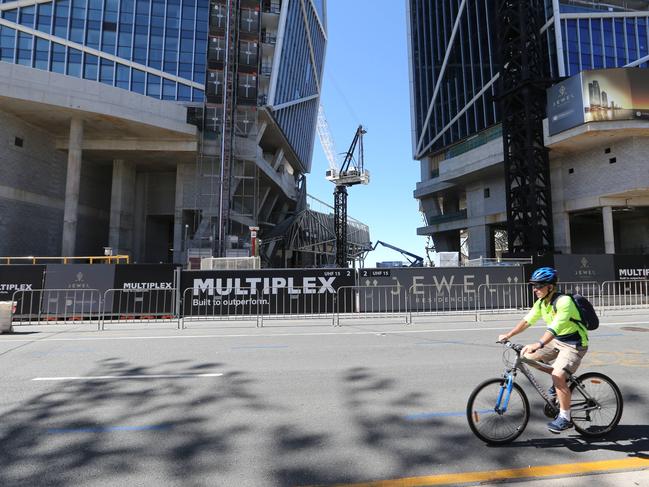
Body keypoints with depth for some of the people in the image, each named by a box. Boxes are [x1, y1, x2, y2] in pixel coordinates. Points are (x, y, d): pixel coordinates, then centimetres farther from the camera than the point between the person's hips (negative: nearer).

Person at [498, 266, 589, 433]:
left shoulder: (564, 302, -27)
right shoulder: (541, 303, -2)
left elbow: (555, 327, -39)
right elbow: (527, 320, -2)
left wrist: (538, 344, -52)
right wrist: (508, 335, -11)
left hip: (574, 344, -8)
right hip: (556, 340, 8)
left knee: (558, 375, -21)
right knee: (529, 356, -3)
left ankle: (565, 418, -3)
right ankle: (560, 381, 18)